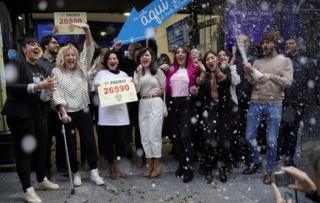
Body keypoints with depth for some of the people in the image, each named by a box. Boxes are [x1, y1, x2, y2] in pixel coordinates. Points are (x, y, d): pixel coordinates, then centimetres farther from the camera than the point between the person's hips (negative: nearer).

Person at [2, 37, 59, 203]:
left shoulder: (41, 69, 16)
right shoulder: (17, 63, -5)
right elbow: (11, 87, -17)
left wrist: (48, 94, -8)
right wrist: (37, 86, -26)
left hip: (39, 114, 7)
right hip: (20, 115, -7)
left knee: (41, 148, 12)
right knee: (24, 151, -1)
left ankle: (41, 180, 30)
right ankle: (27, 189, 10)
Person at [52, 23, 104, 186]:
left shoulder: (81, 67, 7)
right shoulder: (56, 72, 1)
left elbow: (89, 50, -4)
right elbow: (57, 93, -5)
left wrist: (87, 30, -19)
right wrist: (63, 112, -16)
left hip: (83, 111, 2)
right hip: (68, 113, -1)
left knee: (89, 141, 3)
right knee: (71, 144, 6)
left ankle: (94, 172, 13)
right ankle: (75, 173, 21)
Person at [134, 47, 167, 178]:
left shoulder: (158, 71, 2)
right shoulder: (138, 72, 11)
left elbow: (164, 89, 8)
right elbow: (136, 90, -3)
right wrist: (139, 74, -8)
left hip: (156, 104, -4)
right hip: (143, 104, 4)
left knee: (154, 134, -4)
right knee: (144, 135, 6)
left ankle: (157, 165, 10)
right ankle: (150, 164, 18)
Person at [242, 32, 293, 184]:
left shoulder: (285, 61, 6)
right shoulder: (257, 62, 12)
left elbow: (288, 82, -6)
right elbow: (253, 82, -1)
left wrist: (272, 76, -20)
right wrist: (248, 72, -20)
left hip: (274, 105, -3)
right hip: (256, 103, 3)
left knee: (271, 141, 1)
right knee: (249, 136, 7)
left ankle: (269, 171, 18)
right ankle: (256, 162, 31)